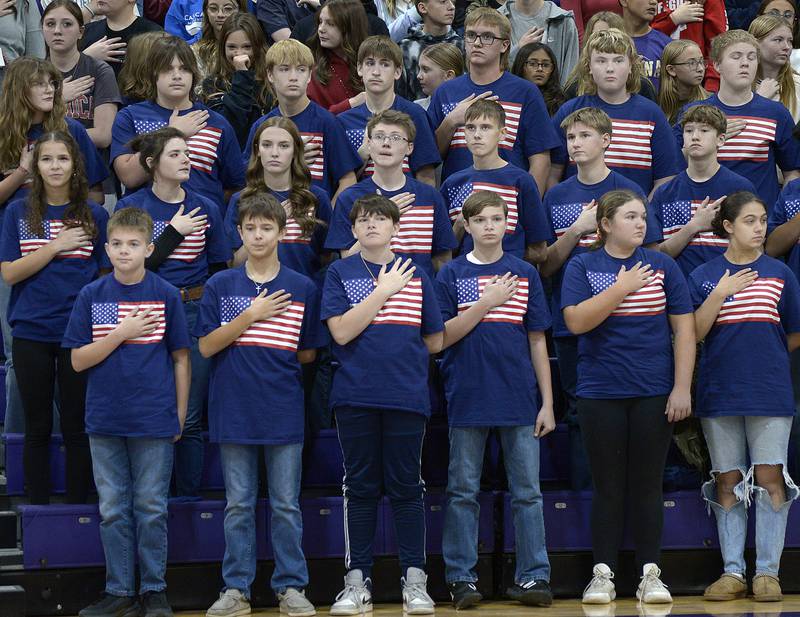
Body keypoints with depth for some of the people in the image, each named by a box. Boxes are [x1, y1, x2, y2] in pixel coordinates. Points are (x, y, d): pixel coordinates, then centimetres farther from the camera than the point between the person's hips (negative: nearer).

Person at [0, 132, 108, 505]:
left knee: (77, 427, 4)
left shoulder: (95, 216, 4)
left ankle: (78, 507, 12)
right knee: (37, 427, 8)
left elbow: (106, 276, 7)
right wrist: (57, 246, -12)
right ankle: (37, 507, 16)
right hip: (31, 334, 0)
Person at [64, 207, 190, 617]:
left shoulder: (166, 295, -1)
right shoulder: (92, 296, 2)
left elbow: (181, 359, 4)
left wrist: (180, 414, 1)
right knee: (113, 510, 7)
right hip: (105, 421, 2)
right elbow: (78, 360, -1)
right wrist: (122, 333, -12)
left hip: (154, 421, -2)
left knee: (151, 509, 4)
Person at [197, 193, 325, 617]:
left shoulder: (303, 289, 3)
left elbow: (308, 353, 9)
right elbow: (206, 346, -4)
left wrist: (275, 359, 3)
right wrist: (251, 316, -10)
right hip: (233, 410, 1)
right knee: (239, 504, 7)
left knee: (286, 504, 4)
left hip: (283, 410, 0)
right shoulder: (220, 286, 4)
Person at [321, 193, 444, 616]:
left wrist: (400, 353, 9)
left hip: (406, 395, 1)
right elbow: (341, 332, -9)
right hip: (355, 396, -1)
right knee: (360, 487, 5)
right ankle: (357, 581, 11)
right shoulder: (340, 273, 5)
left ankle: (414, 579, 9)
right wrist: (384, 291, -8)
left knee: (405, 486, 3)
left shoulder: (414, 275, 9)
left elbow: (435, 342, 12)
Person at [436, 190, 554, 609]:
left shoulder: (525, 274, 7)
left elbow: (537, 342, 8)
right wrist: (486, 303, -12)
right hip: (468, 397, -1)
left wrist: (547, 403, 3)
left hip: (519, 399, 1)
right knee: (463, 492, 4)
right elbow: (444, 336, -2)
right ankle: (461, 578, 10)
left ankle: (533, 576, 7)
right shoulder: (451, 275, 4)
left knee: (527, 492, 2)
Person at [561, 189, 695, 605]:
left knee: (647, 487, 4)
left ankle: (650, 575, 11)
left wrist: (682, 387, -4)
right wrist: (621, 289, -13)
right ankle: (602, 575, 10)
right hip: (601, 394, -1)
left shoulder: (663, 267, 6)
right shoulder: (582, 267, 3)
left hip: (653, 394, 1)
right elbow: (576, 321, -11)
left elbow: (684, 329, 4)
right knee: (608, 488, 3)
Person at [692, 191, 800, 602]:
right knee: (728, 482, 5)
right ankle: (732, 572, 10)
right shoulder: (703, 277, 4)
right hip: (719, 393, 0)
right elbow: (694, 333, -5)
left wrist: (763, 353, 8)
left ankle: (767, 572, 4)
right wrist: (720, 294, -12)